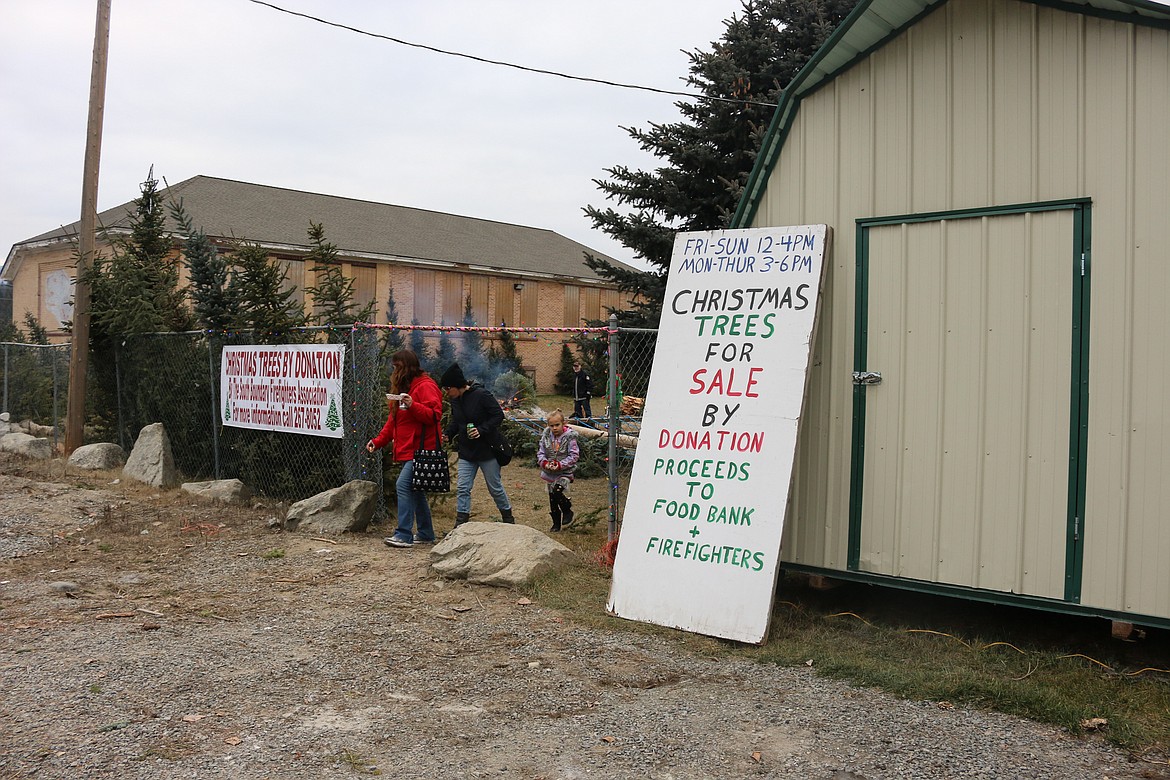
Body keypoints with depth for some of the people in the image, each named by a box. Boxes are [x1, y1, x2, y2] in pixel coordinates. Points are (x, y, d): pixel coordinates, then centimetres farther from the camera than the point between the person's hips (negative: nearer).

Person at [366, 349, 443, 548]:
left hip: (421, 449, -10)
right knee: (415, 491, 13)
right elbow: (393, 420, 24)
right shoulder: (403, 387, 20)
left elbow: (434, 415, -20)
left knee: (403, 485, -17)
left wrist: (413, 405, -31)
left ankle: (404, 535, -17)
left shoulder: (426, 386, -10)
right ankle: (426, 534, 21)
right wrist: (378, 441, 16)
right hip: (408, 450, 10)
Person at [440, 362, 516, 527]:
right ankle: (461, 523, 3)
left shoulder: (481, 395, -19)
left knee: (495, 487, 8)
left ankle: (508, 518, 26)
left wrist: (482, 430, -27)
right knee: (462, 488, -1)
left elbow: (498, 415, -17)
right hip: (466, 452, 6)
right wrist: (447, 434, -3)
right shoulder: (455, 400, 3)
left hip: (487, 450, -6)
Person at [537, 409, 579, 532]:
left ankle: (568, 511, 2)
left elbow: (574, 456, -13)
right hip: (549, 473, 5)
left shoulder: (570, 437, -12)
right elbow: (540, 452, 4)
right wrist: (544, 462, -16)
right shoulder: (546, 436, 0)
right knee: (552, 500, 10)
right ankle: (556, 523, 26)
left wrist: (560, 465, -22)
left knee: (558, 492, -25)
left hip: (564, 472, -5)